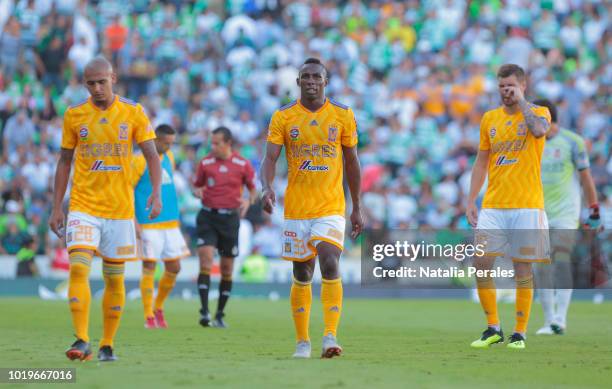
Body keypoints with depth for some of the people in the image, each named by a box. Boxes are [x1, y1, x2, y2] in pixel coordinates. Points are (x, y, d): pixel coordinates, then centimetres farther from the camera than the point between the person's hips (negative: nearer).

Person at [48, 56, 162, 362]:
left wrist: (156, 193, -16)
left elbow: (152, 156, 0)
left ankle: (107, 345, 16)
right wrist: (56, 208, 6)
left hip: (120, 209, 0)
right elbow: (64, 162, 9)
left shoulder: (133, 113, 0)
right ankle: (82, 341, -20)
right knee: (78, 269, -17)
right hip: (83, 207, 0)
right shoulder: (74, 115, 3)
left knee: (114, 278, 6)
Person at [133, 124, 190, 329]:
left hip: (170, 223, 6)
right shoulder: (140, 161, -8)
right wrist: (134, 222, -13)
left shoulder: (169, 157, 12)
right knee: (149, 268, -5)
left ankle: (158, 307, 24)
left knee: (174, 268, 6)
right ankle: (149, 316, 0)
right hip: (148, 225, -6)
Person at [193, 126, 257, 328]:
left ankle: (220, 315, 16)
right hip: (207, 216, 0)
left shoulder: (243, 164, 1)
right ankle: (204, 312, -17)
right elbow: (197, 185, 14)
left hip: (230, 218, 1)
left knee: (227, 268, 4)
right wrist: (198, 192, -10)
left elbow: (253, 189, 10)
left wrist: (248, 201, -12)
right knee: (205, 261, -15)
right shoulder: (205, 162, 3)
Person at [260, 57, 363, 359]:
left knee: (330, 265, -19)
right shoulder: (283, 117, 2)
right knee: (301, 275, 7)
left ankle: (330, 336, -21)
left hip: (331, 207, -1)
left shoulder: (343, 115, 4)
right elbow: (270, 158, -5)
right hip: (296, 207, 1)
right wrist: (267, 188, -26)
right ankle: (302, 342, 16)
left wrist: (357, 207, 10)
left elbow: (352, 162, 10)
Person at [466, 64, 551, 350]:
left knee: (522, 270, -1)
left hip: (526, 206, -4)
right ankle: (493, 329, 8)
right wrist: (471, 200, 8)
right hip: (493, 206, 4)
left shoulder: (538, 113, 1)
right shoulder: (490, 118, 12)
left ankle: (520, 333, 8)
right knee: (481, 264, -5)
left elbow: (539, 130, -24)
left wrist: (521, 101, -13)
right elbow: (481, 163, 15)